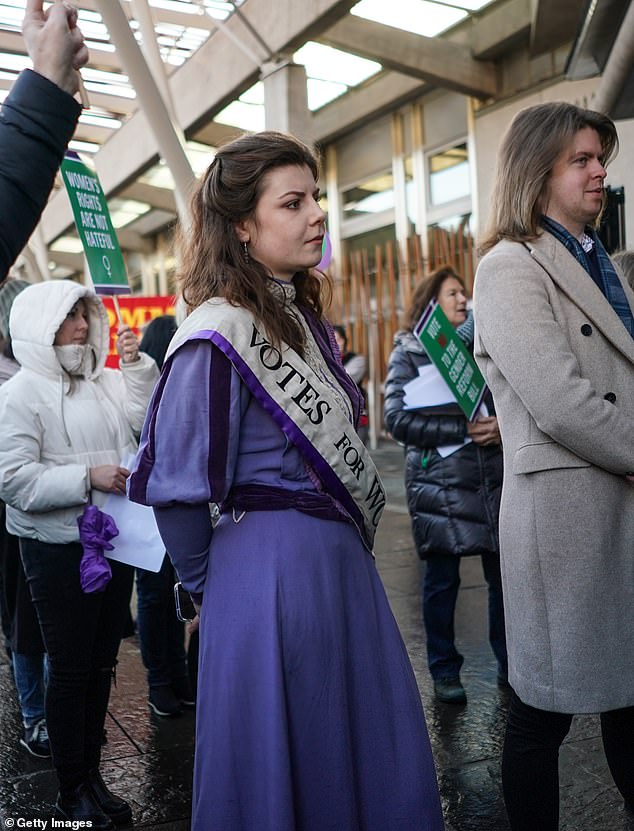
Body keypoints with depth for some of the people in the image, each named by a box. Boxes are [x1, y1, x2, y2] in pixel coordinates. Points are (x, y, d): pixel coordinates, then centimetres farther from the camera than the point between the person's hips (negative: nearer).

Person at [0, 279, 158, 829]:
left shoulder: (106, 382, 9)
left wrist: (137, 365, -2)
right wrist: (87, 477, -22)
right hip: (59, 550, -6)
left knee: (101, 664, 15)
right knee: (70, 669, 4)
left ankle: (92, 776, 30)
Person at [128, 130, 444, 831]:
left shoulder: (303, 319, 9)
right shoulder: (219, 335, -19)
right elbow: (178, 490, -17)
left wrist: (344, 547, 18)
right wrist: (209, 588, -2)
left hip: (342, 555, 8)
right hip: (270, 569, -8)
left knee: (370, 755, 21)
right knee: (286, 768, 11)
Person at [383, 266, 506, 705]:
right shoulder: (408, 352, 2)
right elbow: (397, 417, -10)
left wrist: (504, 427, -12)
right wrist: (463, 429, -18)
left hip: (494, 478, 4)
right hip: (439, 483, -3)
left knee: (504, 574, 8)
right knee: (442, 581, 5)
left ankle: (509, 663, 24)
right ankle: (444, 670, 20)